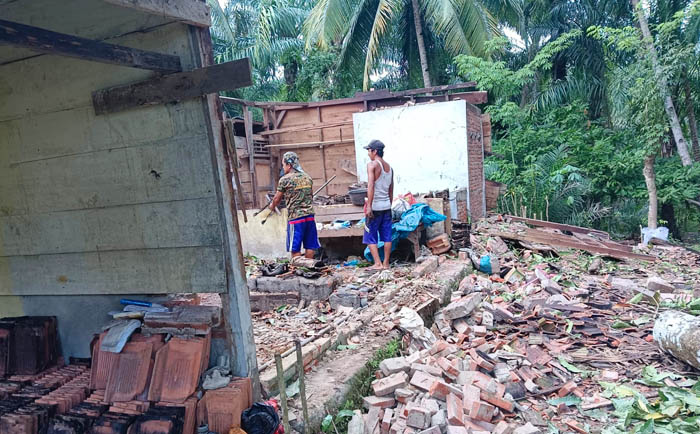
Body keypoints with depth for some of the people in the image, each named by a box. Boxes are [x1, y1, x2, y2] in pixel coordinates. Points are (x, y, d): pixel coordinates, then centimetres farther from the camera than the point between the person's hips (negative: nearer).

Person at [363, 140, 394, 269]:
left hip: (375, 206, -7)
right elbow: (391, 190, 15)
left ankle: (378, 263, -1)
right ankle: (386, 263, 14)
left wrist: (369, 206, -22)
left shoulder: (372, 164, -10)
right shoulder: (389, 167, 12)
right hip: (387, 206, 7)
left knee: (370, 237, 3)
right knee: (387, 236, 9)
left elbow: (370, 186, -20)